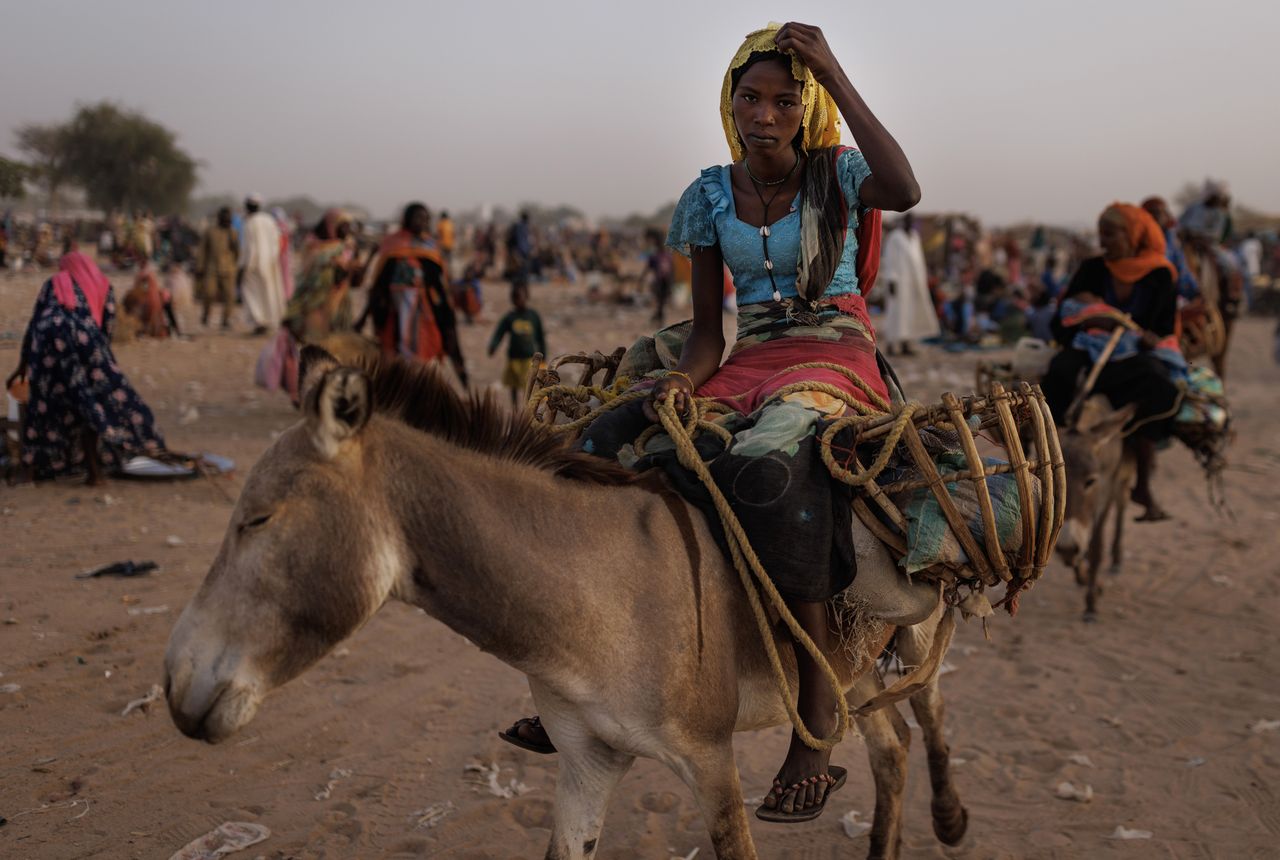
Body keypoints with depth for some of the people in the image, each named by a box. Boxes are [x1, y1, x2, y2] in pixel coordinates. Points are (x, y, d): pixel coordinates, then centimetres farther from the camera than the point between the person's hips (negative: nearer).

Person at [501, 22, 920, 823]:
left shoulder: (835, 175, 1)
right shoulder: (710, 195, 10)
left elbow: (905, 192, -25)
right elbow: (708, 328, 8)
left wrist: (836, 75, -22)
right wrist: (685, 378, -16)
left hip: (835, 363, -5)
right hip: (747, 366, 5)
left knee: (767, 467, -40)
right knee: (601, 446, -15)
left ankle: (817, 723, -33)